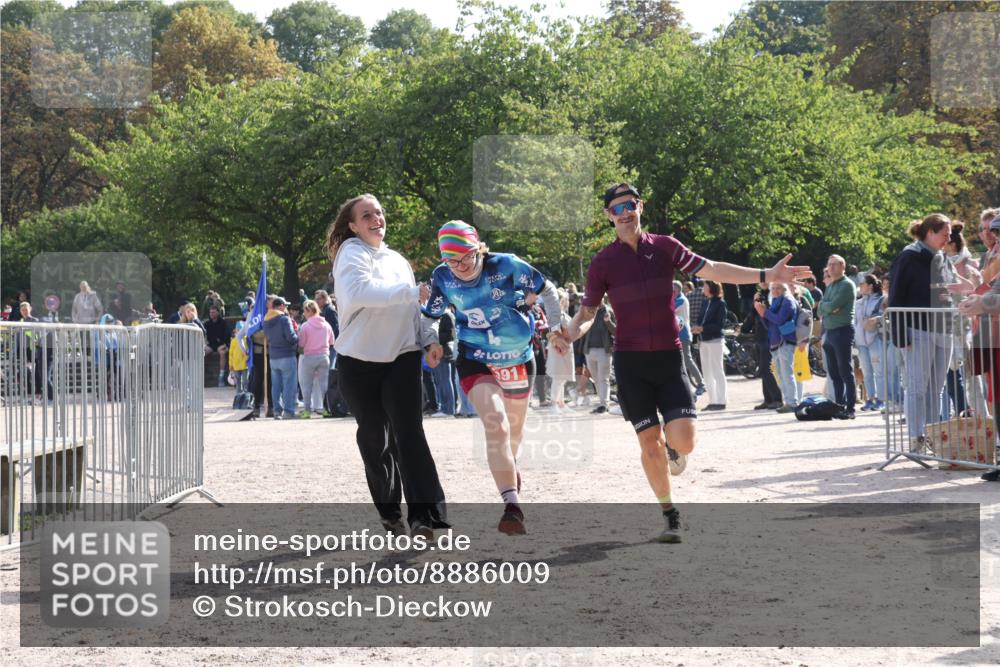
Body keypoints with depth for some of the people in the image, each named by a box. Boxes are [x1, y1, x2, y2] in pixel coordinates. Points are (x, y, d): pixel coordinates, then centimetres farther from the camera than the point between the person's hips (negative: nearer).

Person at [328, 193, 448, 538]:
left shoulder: (398, 260, 16)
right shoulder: (353, 252, -5)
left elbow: (416, 306, 23)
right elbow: (360, 291, -26)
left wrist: (430, 337, 5)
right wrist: (412, 292, -30)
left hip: (402, 359, 3)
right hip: (360, 363, -3)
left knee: (408, 432, -14)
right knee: (374, 438, 7)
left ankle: (423, 515, -21)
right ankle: (389, 512, 24)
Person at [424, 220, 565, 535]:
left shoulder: (507, 266, -18)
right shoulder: (442, 278, -12)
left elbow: (546, 290, -4)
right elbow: (431, 316, 3)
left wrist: (556, 327, -8)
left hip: (518, 359, 1)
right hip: (476, 362, -1)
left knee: (514, 430, 21)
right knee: (495, 426, -23)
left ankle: (509, 463, 57)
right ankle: (512, 507, -25)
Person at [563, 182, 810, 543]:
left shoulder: (664, 247, 4)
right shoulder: (603, 263, 2)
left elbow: (710, 270, 6)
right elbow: (587, 313, 6)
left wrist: (766, 275, 1)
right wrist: (569, 334, -17)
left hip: (669, 357, 1)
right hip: (630, 361, -1)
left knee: (684, 442, -12)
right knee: (650, 444, -2)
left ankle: (670, 443, 26)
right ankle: (669, 514, 17)